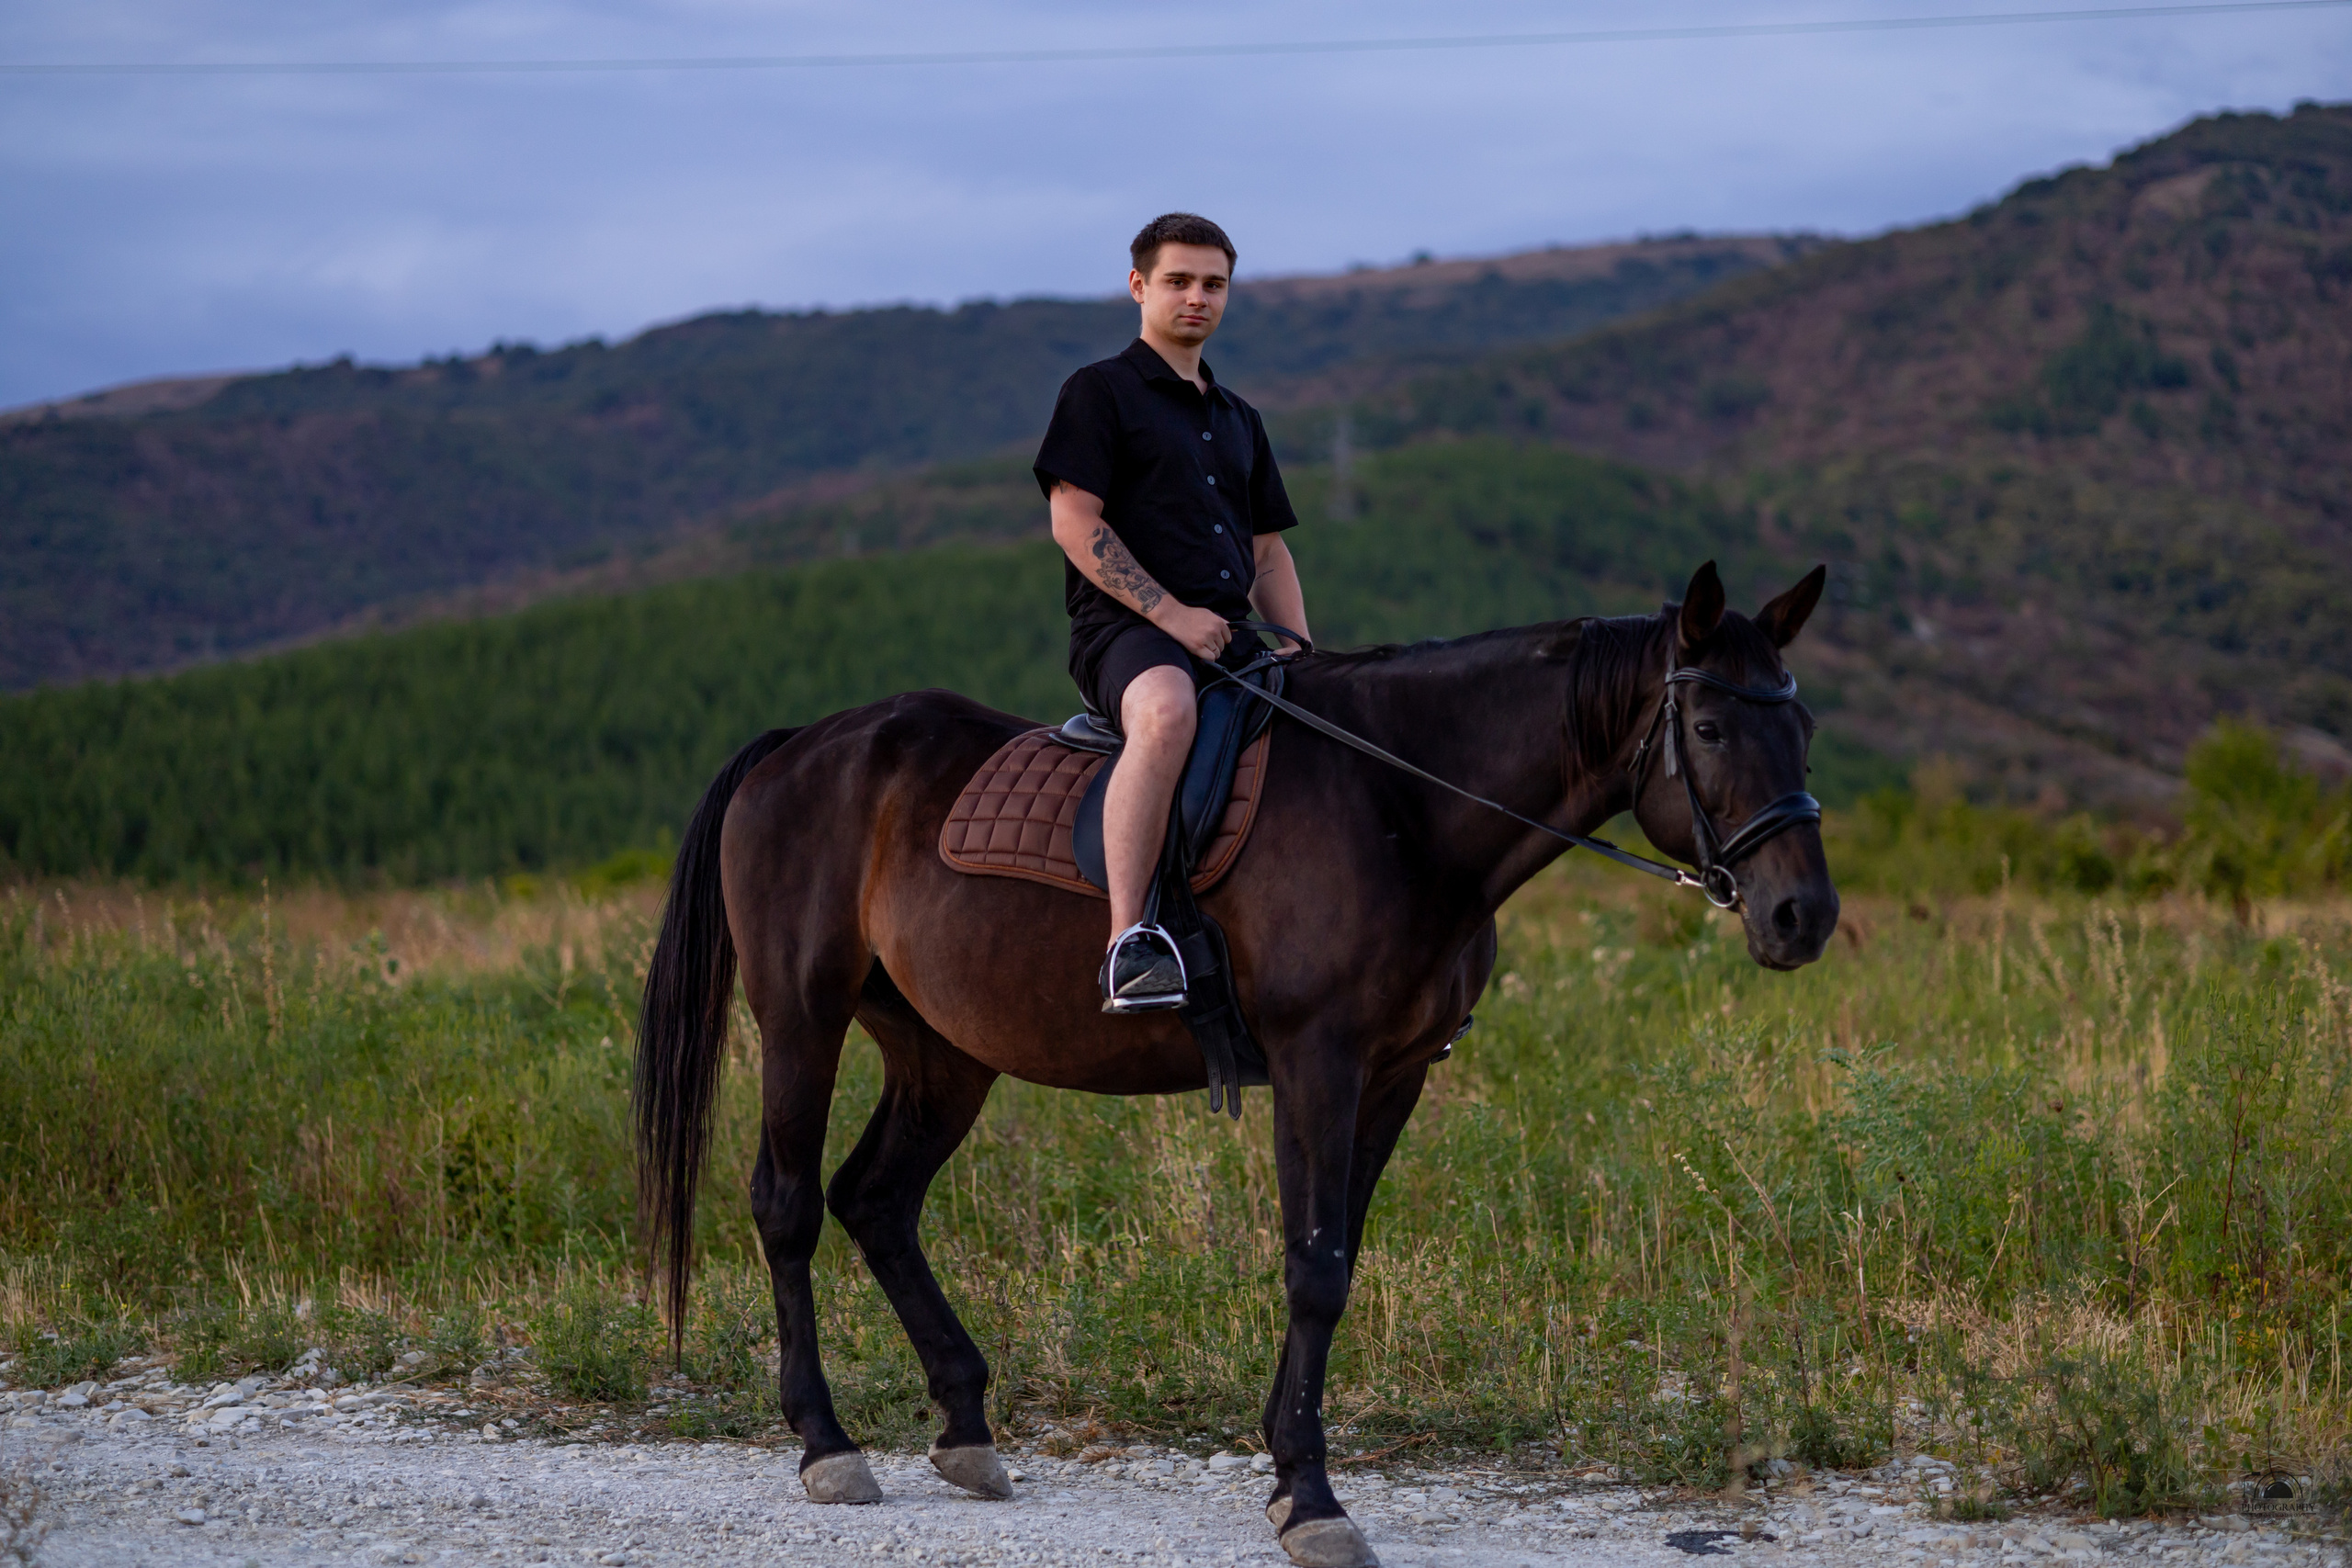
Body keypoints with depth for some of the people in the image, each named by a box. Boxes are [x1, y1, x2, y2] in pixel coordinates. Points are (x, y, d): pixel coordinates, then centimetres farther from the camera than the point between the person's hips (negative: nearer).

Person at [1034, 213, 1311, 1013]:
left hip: (1233, 635, 8)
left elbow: (1269, 554, 26)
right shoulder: (1101, 392, 4)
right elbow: (1074, 521, -7)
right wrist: (1171, 613, -16)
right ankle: (1126, 942, -47)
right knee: (1167, 711, -40)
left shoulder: (1238, 420, 26)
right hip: (1124, 627, -8)